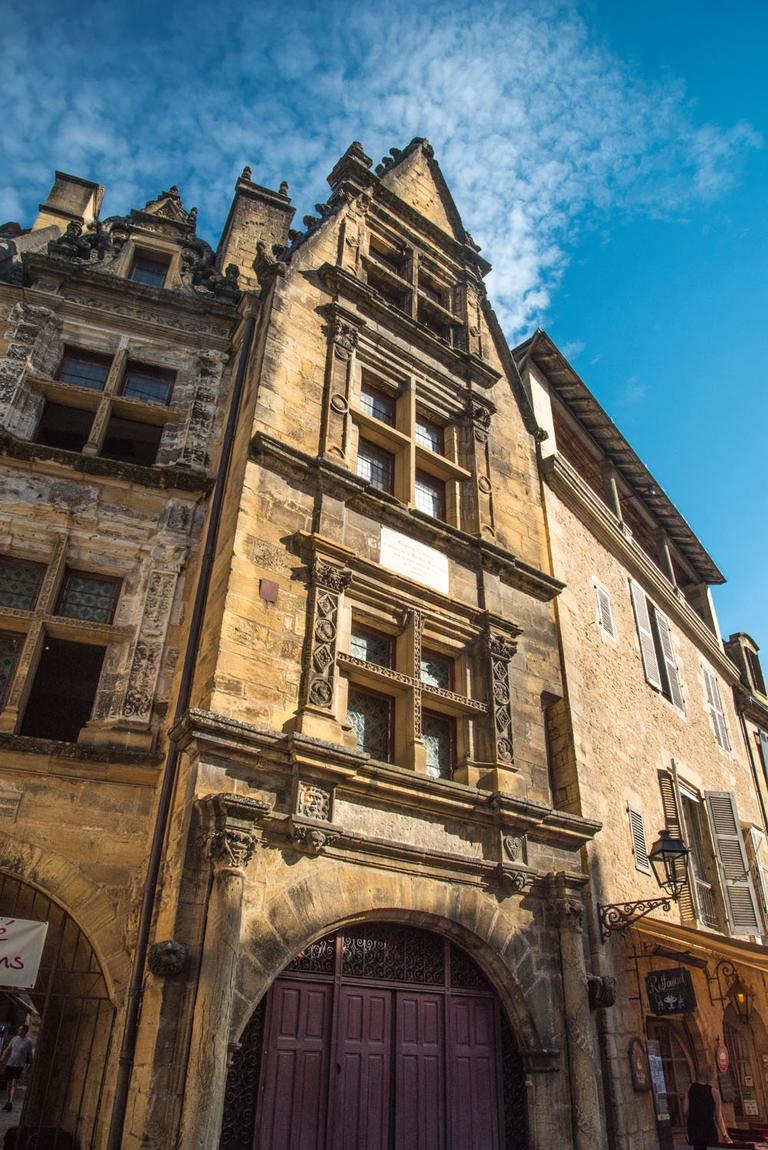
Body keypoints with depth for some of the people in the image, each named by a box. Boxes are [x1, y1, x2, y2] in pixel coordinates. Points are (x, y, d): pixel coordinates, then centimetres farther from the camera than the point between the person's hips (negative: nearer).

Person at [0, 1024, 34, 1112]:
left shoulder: (28, 1041, -6)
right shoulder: (15, 1038, 6)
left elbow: (30, 1055, 2)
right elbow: (7, 1049, 8)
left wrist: (30, 1065, 6)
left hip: (19, 1065, -5)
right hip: (9, 1064, 5)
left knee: (14, 1084, -16)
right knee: (9, 1084, 10)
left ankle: (10, 1103, -19)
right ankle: (7, 1102, 22)